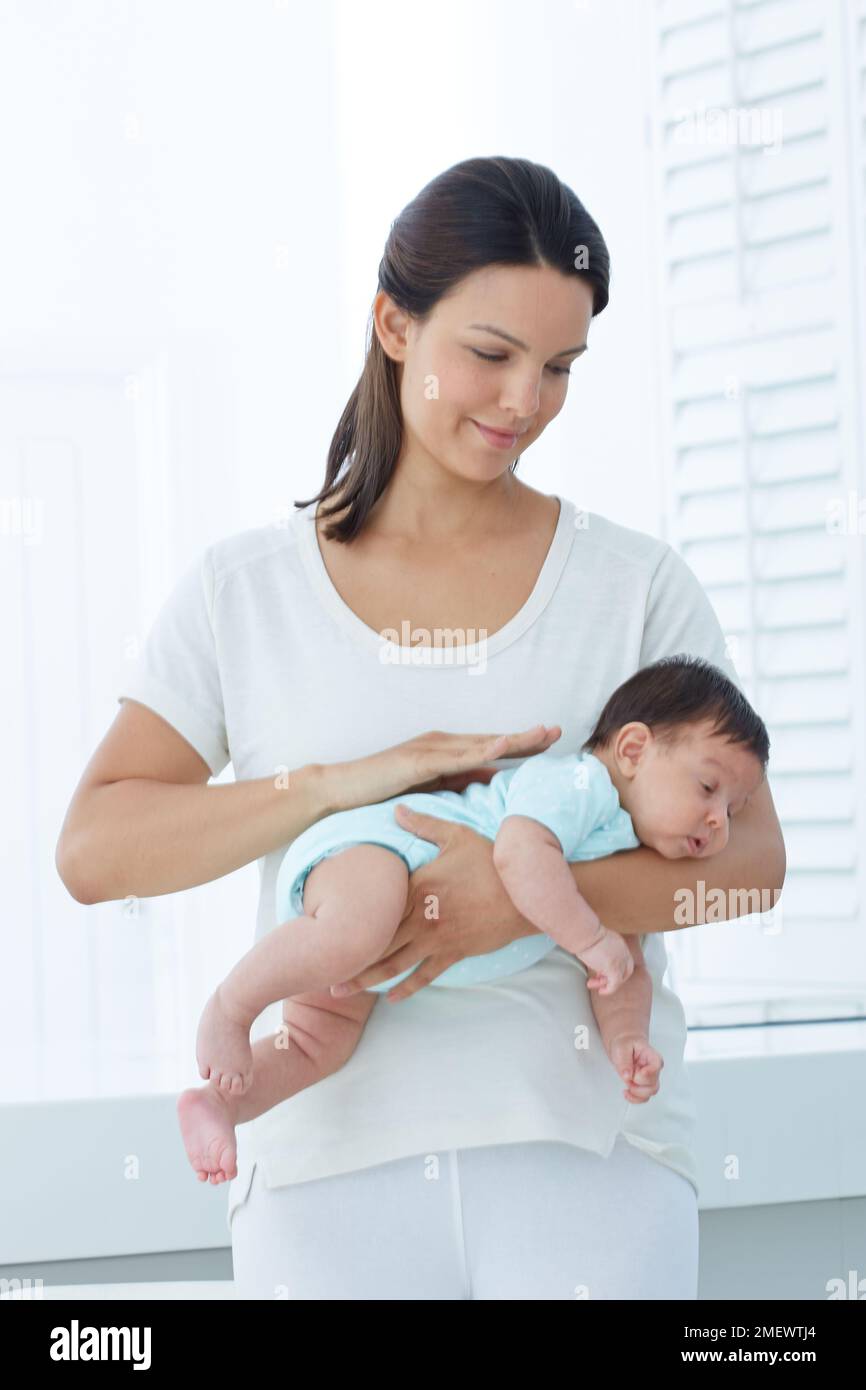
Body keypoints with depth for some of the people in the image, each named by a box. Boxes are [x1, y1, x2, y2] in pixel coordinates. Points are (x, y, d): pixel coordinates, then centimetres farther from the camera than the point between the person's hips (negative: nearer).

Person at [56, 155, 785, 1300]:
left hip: (585, 1153, 0)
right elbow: (94, 849, 0)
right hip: (331, 1161, 0)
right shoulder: (244, 593, 7)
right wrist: (339, 784, -13)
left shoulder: (635, 586, 7)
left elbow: (750, 857, 0)